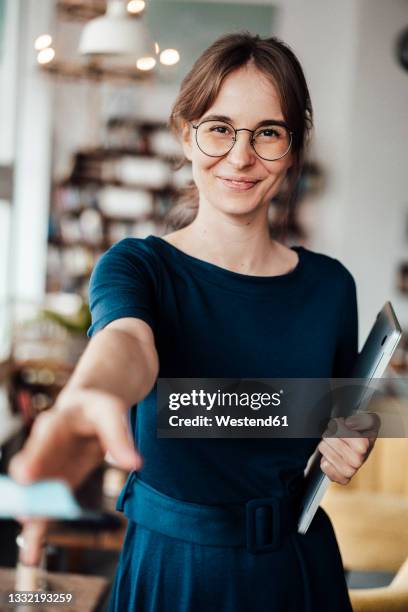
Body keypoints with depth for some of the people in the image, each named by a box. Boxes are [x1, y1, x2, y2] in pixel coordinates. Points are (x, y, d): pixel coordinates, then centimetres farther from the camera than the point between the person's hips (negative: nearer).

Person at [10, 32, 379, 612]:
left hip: (298, 565, 3)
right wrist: (95, 396, -58)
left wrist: (355, 439, -11)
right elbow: (126, 341, -36)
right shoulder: (137, 266, -12)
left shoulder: (329, 284, -2)